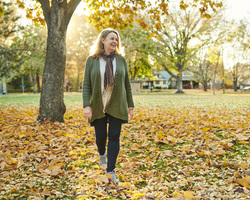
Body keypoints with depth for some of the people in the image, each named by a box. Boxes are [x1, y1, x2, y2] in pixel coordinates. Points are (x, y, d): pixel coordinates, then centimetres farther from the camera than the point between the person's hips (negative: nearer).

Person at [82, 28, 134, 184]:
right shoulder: (92, 60, -1)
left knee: (114, 138, -2)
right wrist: (86, 105, -13)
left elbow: (127, 84, 6)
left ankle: (110, 172, 5)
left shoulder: (121, 60, 3)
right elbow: (86, 85, -3)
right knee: (101, 136, 6)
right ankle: (102, 154, 41)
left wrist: (131, 106, 5)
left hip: (117, 106, 1)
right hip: (98, 107, -1)